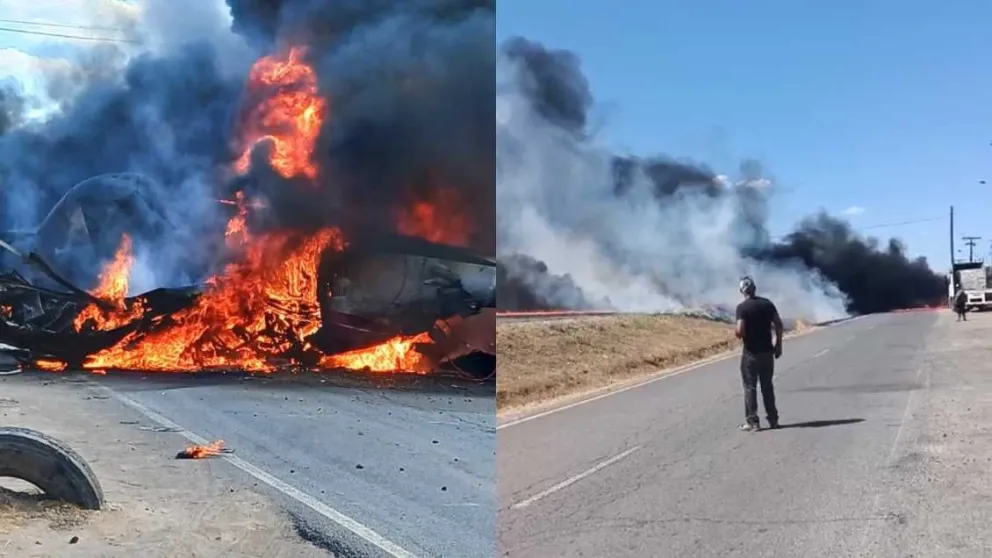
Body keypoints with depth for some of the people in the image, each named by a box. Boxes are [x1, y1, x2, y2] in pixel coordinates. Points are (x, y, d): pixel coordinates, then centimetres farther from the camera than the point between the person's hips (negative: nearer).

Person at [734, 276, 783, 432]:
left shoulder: (742, 307, -12)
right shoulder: (767, 303, 4)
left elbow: (740, 331, -20)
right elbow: (779, 325, 4)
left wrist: (738, 335, 3)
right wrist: (778, 344, 12)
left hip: (751, 352, -5)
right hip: (767, 350, 5)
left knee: (750, 387, 2)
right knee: (767, 385, 15)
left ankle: (752, 422, 1)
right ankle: (773, 419, 19)